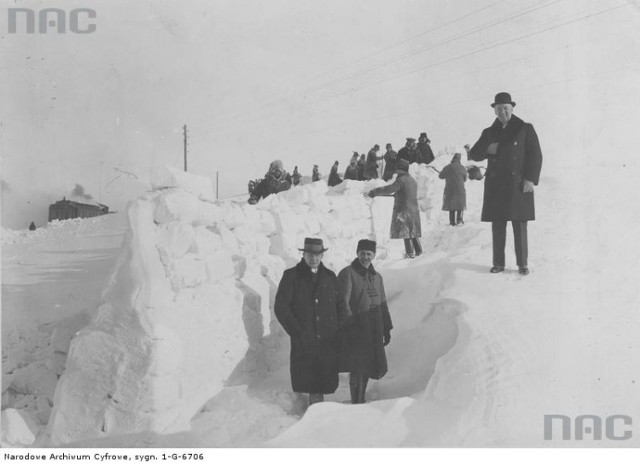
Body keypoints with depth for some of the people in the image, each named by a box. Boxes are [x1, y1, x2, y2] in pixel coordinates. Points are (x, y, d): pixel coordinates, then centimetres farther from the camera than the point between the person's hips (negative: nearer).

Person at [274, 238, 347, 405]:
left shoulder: (330, 276, 13)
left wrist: (340, 331, 3)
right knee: (308, 383, 0)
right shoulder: (291, 276, 2)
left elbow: (340, 305, 17)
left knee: (326, 383, 3)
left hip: (328, 341, 3)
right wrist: (296, 331, -9)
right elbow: (280, 307, -2)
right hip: (304, 342, -2)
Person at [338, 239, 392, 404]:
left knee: (367, 367, 12)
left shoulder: (376, 276, 15)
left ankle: (361, 400, 25)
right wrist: (350, 326, -20)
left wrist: (387, 329, 18)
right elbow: (343, 303, -13)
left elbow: (383, 305, 21)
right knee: (358, 368, -7)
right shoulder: (347, 274, -7)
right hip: (355, 329, -7)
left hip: (374, 332, 7)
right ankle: (356, 405, 1)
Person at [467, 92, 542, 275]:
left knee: (520, 226, -2)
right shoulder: (489, 133, 14)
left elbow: (535, 155, 2)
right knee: (497, 226, 3)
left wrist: (531, 178, -9)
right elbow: (473, 154, 17)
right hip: (495, 186, 3)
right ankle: (498, 263, 10)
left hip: (518, 185, -3)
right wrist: (487, 149, -4)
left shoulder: (525, 129, 5)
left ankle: (522, 264, 7)